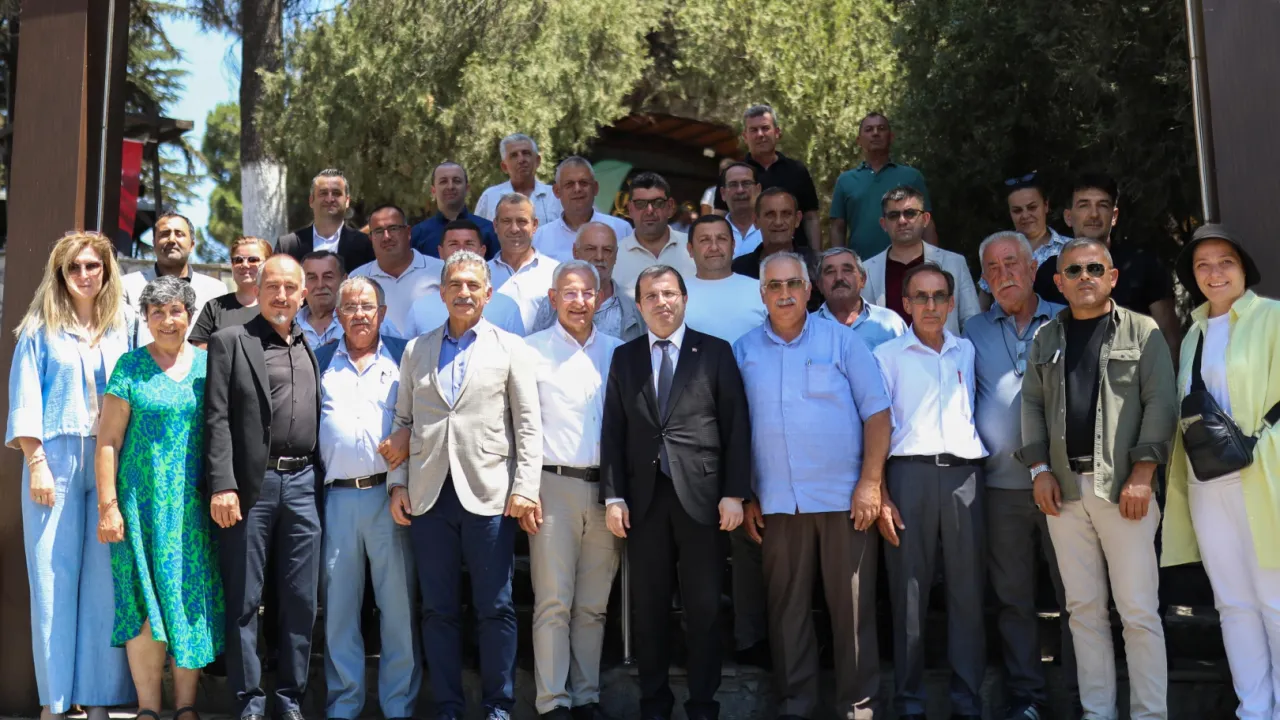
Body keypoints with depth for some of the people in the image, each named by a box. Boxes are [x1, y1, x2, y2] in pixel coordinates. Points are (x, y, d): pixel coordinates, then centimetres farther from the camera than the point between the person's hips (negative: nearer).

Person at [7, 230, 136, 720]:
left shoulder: (124, 327, 13)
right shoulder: (41, 330, 7)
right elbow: (25, 399, 2)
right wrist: (36, 463, -8)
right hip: (56, 459, -2)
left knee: (106, 578, 0)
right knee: (54, 577, -1)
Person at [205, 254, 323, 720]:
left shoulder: (312, 348, 17)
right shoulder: (230, 341, 3)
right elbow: (217, 418, -5)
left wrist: (321, 482, 9)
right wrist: (221, 485, -14)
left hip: (303, 483, 4)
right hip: (251, 483, -4)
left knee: (301, 600, 7)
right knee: (244, 599, 2)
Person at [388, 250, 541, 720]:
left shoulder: (510, 348, 6)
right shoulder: (416, 350, 13)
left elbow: (528, 424, 1)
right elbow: (403, 422, 13)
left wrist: (526, 487, -7)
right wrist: (398, 483, 4)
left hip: (488, 495, -2)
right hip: (428, 496, 3)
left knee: (495, 608, 2)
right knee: (438, 608, 8)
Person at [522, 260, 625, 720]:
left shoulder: (616, 352, 11)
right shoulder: (532, 350, 2)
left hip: (607, 489, 3)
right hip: (554, 485, -3)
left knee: (594, 605, 9)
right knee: (553, 602, -3)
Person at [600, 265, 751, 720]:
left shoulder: (715, 352, 4)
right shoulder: (624, 357, 10)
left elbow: (736, 426, 0)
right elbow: (613, 431, 6)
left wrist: (734, 493, -6)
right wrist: (613, 496, -1)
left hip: (700, 494, -2)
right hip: (643, 497, 2)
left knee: (703, 607, 5)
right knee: (649, 606, 9)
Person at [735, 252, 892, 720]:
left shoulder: (841, 340, 1)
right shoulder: (744, 351, 7)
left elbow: (877, 414, -1)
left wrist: (870, 483, -9)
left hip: (845, 498, -2)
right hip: (777, 502, 2)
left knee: (853, 607, 3)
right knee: (787, 608, 8)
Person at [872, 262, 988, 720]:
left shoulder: (967, 351, 16)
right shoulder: (888, 355, 7)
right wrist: (880, 494, -6)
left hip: (964, 474, 2)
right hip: (910, 474, -2)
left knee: (968, 589, 2)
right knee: (908, 590, 0)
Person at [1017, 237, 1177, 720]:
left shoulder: (1142, 332, 3)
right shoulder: (1046, 339, 14)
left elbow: (1160, 404, -4)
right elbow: (1032, 405, 12)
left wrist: (1142, 473, -12)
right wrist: (1040, 470, 0)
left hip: (1123, 486, -3)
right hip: (1063, 486, 4)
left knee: (1139, 610, -2)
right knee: (1084, 608, 7)